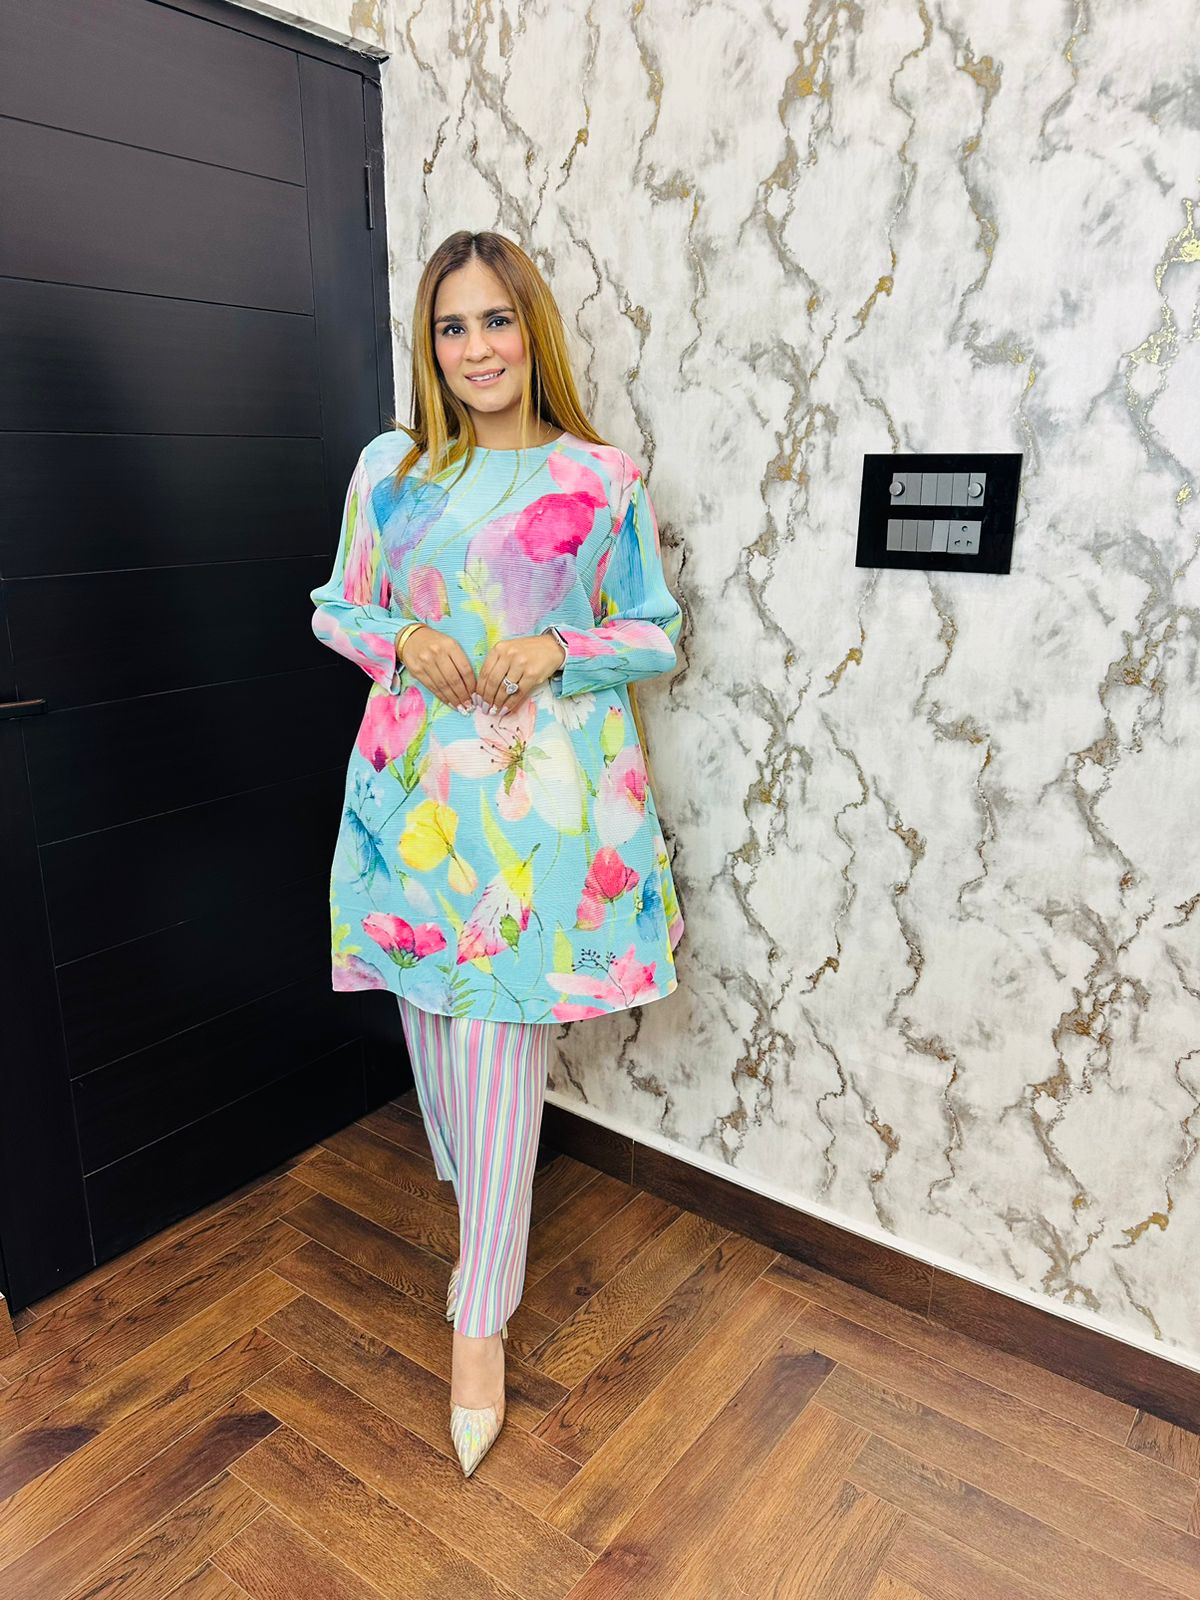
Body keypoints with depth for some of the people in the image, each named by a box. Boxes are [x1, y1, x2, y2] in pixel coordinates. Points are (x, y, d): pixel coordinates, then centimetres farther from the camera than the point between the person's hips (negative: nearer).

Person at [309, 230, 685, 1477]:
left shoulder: (604, 478, 1)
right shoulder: (388, 468, 8)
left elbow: (657, 632, 6)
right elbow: (337, 607, 14)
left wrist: (559, 652, -13)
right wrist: (403, 639, -7)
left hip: (540, 788, -3)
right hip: (414, 781, 3)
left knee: (500, 1052, -1)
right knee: (433, 1024, 15)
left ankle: (479, 1318, 17)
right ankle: (478, 1204, 44)